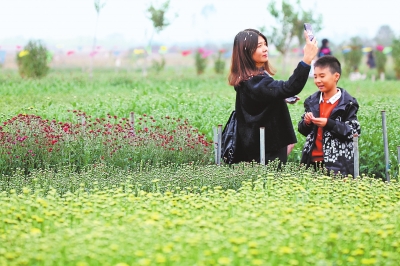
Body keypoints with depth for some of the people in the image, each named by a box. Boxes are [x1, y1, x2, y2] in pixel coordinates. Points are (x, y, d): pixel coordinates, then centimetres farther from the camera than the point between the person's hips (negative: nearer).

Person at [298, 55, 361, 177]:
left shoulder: (347, 103, -6)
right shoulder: (312, 101, 11)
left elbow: (354, 131, -11)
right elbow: (303, 131, 18)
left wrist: (329, 124, -20)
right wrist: (306, 123, -6)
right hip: (313, 160, 5)